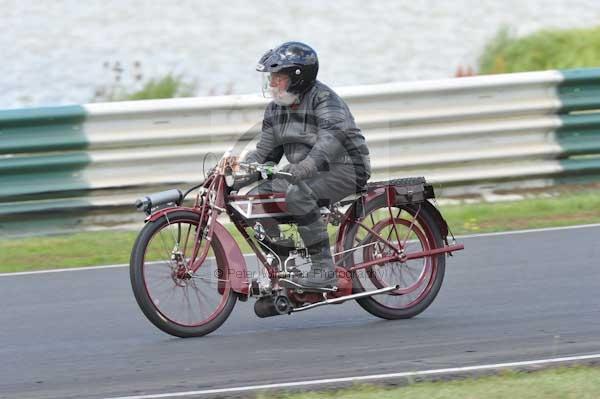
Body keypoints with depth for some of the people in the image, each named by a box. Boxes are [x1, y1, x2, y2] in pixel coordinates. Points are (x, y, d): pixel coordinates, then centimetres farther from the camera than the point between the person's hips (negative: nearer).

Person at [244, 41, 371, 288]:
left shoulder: (324, 100, -16)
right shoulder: (276, 108, 9)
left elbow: (331, 140, -34)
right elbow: (265, 152, 11)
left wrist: (303, 168, -50)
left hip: (342, 171, -8)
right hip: (308, 174, 8)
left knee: (296, 192, -34)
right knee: (258, 194, -8)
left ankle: (324, 269, -29)